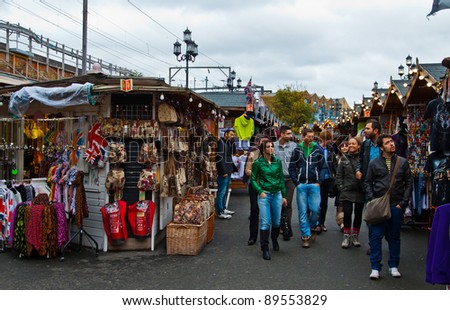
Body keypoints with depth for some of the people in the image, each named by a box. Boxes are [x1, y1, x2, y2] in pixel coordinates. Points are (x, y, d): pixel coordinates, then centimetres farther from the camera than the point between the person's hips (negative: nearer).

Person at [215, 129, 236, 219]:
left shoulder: (228, 142, 17)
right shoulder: (221, 142, -13)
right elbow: (219, 158, -19)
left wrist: (233, 142, 3)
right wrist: (224, 171, -22)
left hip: (228, 171, 10)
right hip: (223, 172, -10)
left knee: (225, 191, 17)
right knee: (221, 192, -6)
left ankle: (223, 208, 27)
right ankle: (220, 212, -2)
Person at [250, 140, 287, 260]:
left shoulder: (277, 161, 6)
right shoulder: (258, 163, -4)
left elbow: (281, 178, 11)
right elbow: (253, 179, 1)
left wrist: (284, 196, 11)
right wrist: (260, 191, -12)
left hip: (277, 194, 3)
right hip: (264, 195, -3)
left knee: (276, 222, 11)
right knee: (265, 222, -5)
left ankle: (274, 239, 39)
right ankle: (265, 249, 3)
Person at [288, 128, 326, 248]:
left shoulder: (318, 150, 4)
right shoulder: (297, 150, 4)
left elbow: (323, 167, 6)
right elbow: (292, 168, 6)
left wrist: (319, 181, -4)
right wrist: (297, 182, -2)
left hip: (314, 185, 0)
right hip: (301, 185, 0)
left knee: (316, 209, -4)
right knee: (302, 211, 2)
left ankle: (313, 225, 27)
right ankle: (305, 235, 11)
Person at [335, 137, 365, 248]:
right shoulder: (344, 158, 6)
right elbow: (339, 175, 9)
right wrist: (341, 187, 1)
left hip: (360, 192, 0)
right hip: (347, 191, 1)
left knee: (358, 214, 9)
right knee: (347, 213, -7)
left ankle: (355, 236, 23)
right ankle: (346, 236, 5)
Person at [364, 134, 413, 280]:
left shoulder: (403, 162, 6)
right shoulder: (374, 163, 4)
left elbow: (409, 183, 7)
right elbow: (367, 183, 7)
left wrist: (403, 202, -1)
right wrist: (372, 201, -5)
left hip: (396, 206, 1)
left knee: (394, 236, 10)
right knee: (375, 236, -3)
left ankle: (393, 266, 22)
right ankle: (375, 268, 5)